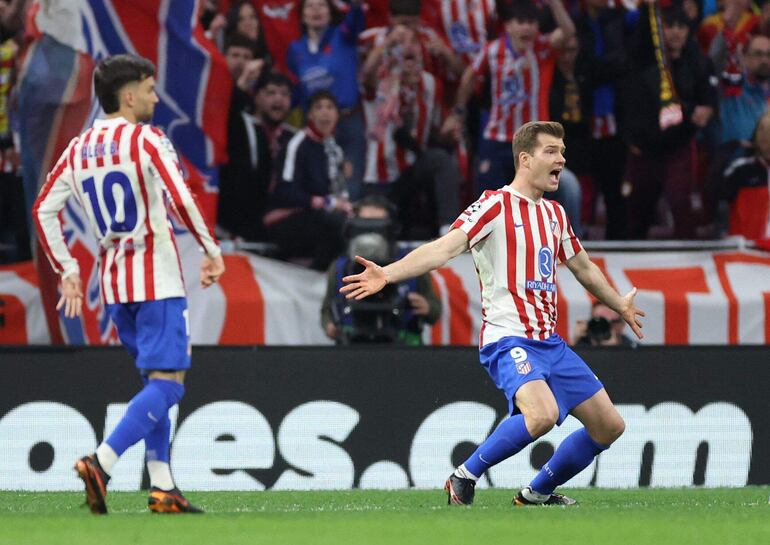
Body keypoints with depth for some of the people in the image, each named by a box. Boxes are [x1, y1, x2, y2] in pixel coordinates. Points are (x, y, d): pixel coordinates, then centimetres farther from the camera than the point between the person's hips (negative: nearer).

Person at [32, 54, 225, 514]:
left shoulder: (79, 148, 11)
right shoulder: (144, 138, -8)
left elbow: (43, 210, 12)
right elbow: (181, 199, -19)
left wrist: (67, 271, 16)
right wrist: (212, 250, -9)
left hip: (113, 281, 7)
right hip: (156, 277, -7)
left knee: (157, 381, 16)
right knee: (166, 382, -9)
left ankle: (163, 488, 10)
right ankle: (101, 463, -26)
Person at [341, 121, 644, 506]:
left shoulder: (555, 213, 16)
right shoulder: (496, 205, -8)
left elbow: (583, 268, 33)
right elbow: (444, 248, -19)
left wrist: (621, 305, 47)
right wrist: (387, 274, -33)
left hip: (549, 342, 8)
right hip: (509, 339, -8)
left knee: (609, 426, 7)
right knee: (542, 413, -33)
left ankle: (537, 492, 23)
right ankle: (465, 477, -13)